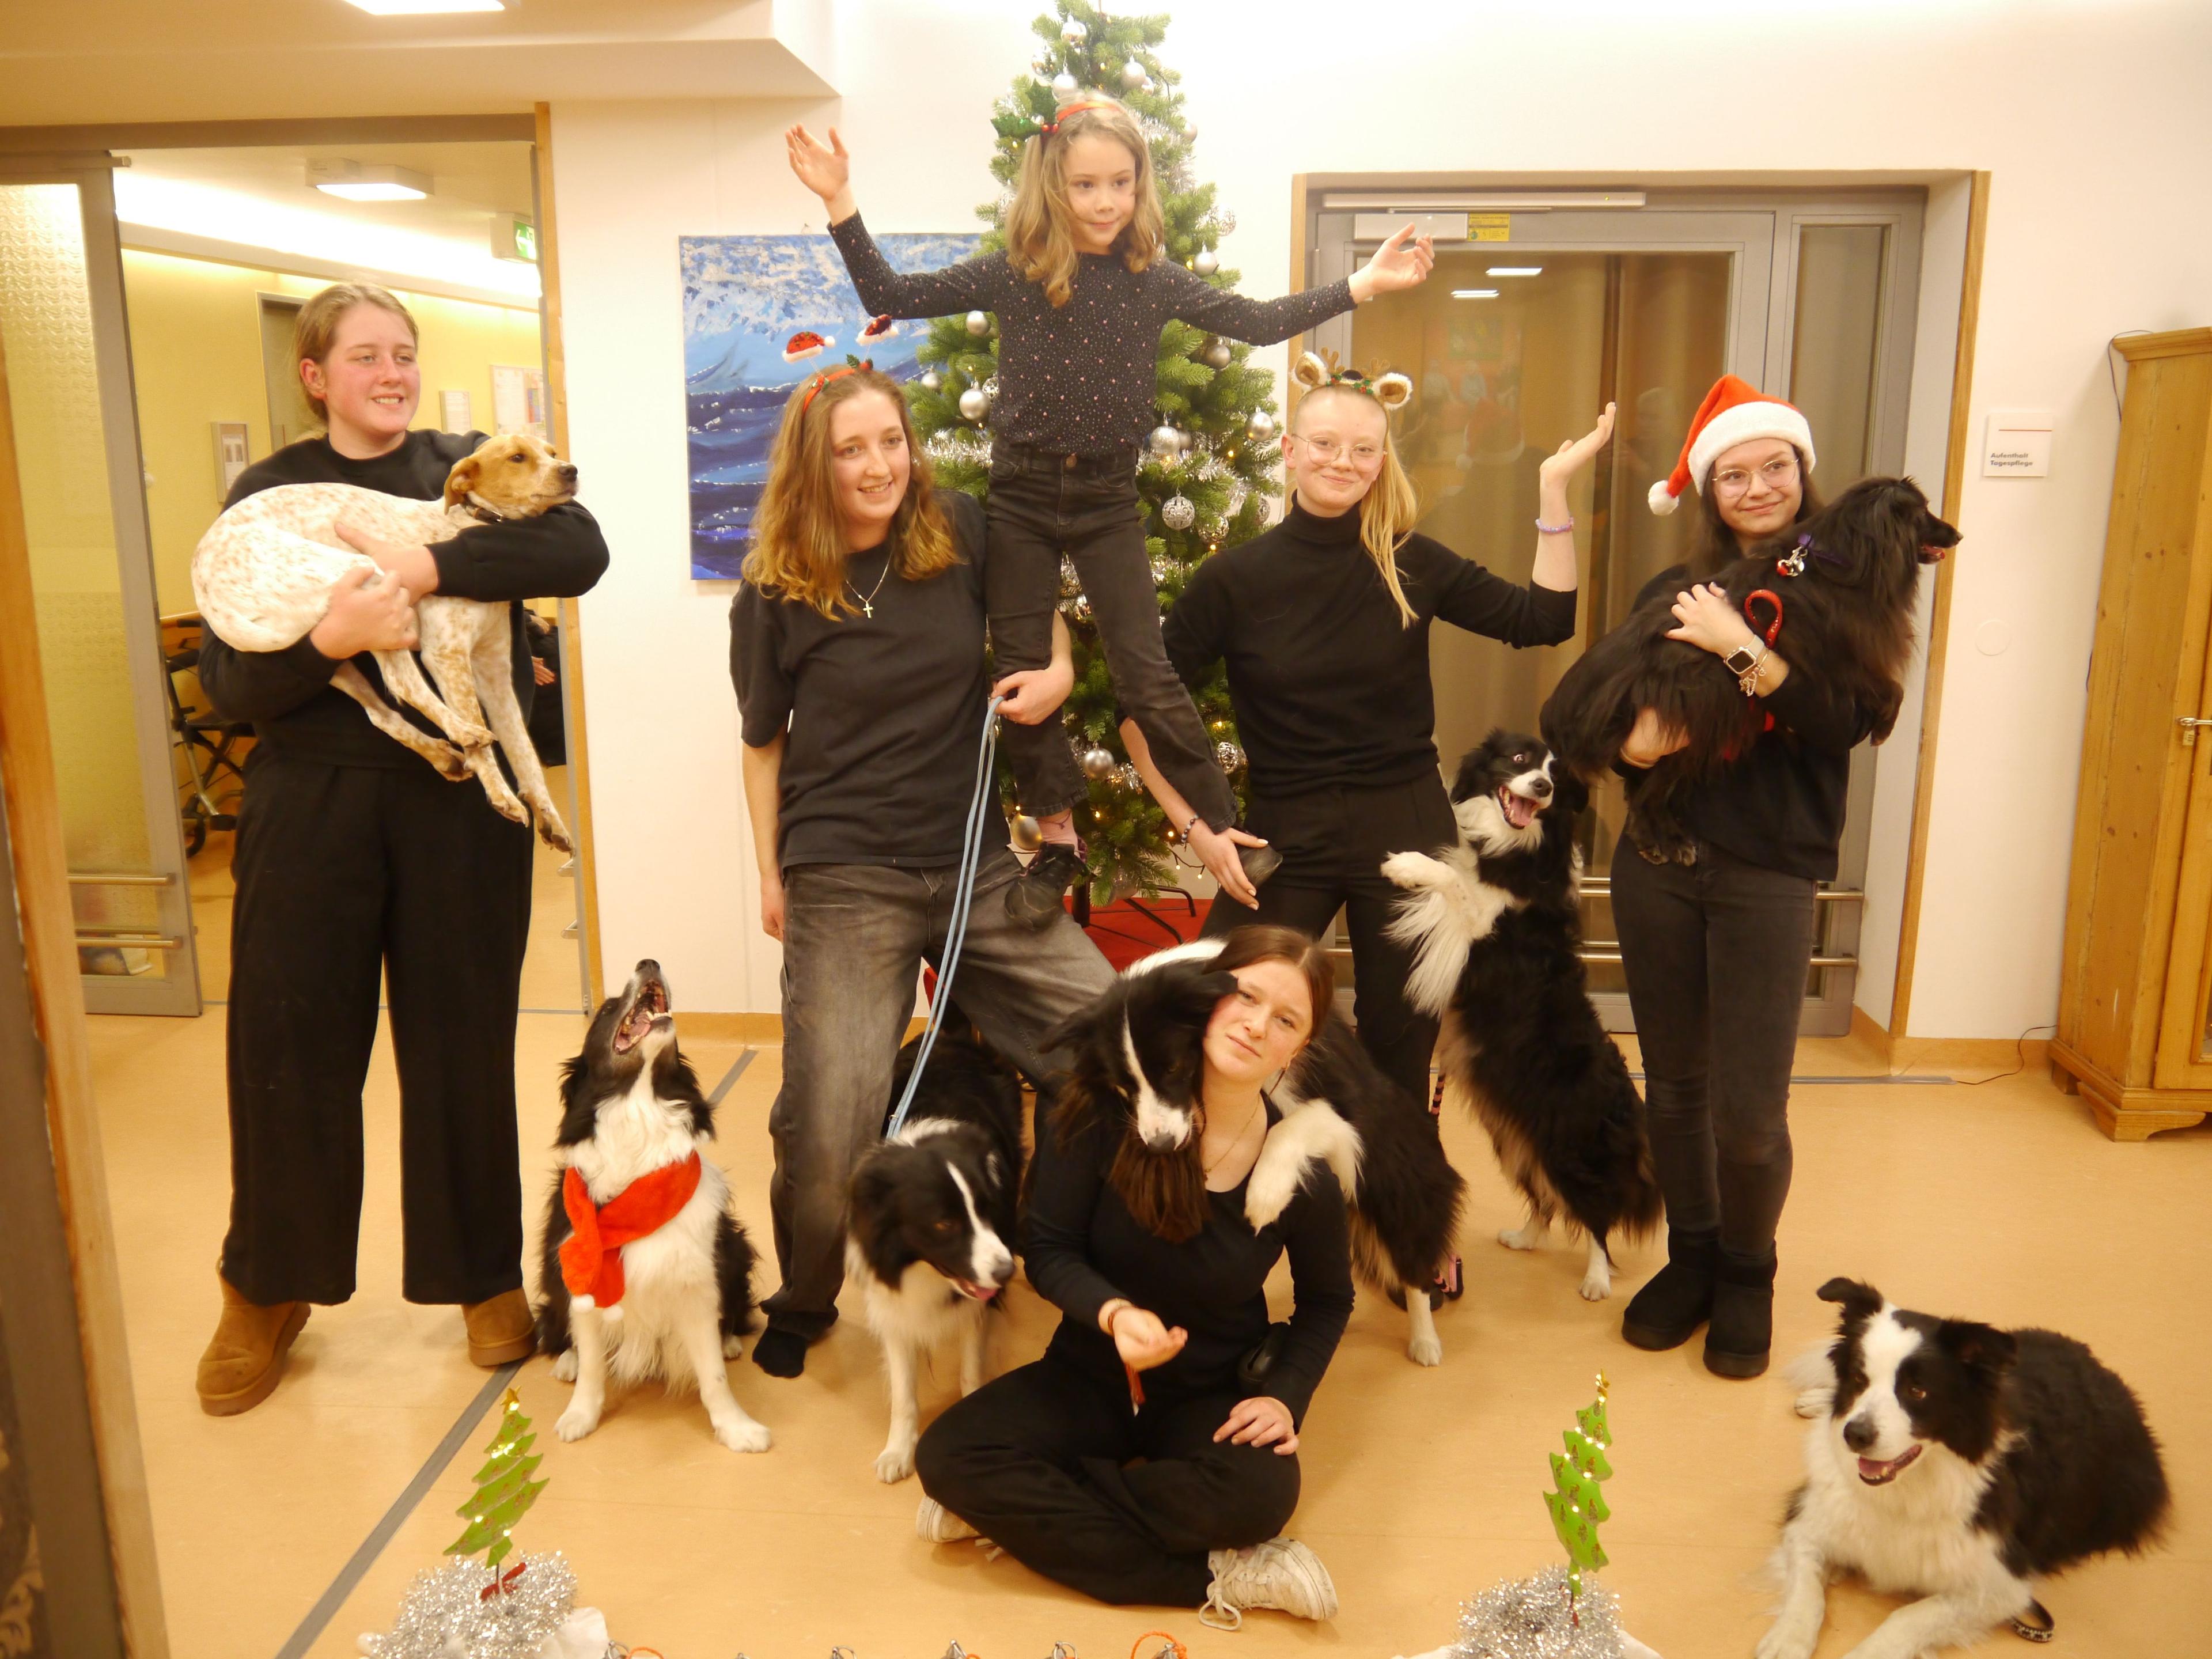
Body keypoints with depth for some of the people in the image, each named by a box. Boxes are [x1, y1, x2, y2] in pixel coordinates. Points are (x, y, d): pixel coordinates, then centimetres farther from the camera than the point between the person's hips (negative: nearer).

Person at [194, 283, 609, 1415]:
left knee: (463, 1044, 7)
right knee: (289, 1050, 6)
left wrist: (423, 568, -22)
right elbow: (228, 683, -2)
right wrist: (333, 635, -21)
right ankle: (267, 1291, 27)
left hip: (460, 801, 0)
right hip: (310, 802, 1)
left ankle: (484, 1275, 25)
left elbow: (580, 551, -14)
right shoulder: (267, 493, 7)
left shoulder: (471, 467, 6)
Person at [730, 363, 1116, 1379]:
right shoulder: (774, 592, -3)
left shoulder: (960, 534, 1)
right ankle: (802, 1307, 28)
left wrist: (1057, 668, -2)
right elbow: (763, 741, 6)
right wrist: (770, 874, 6)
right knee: (827, 1123, -3)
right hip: (844, 880, -2)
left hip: (973, 863, 3)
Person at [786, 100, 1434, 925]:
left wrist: (1362, 285, -5)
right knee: (1022, 674, 4)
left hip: (1108, 498, -1)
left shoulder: (1155, 278, -2)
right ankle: (1058, 842, 18)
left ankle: (1228, 831, 7)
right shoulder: (1011, 274, -4)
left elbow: (1259, 322, 0)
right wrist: (841, 205, -9)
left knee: (1148, 676, -3)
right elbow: (890, 296, -2)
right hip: (1021, 495, 1)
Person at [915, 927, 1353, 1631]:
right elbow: (1049, 1250, -13)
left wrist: (1286, 1394, -12)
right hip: (1091, 1373, 2)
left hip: (1211, 1395, -1)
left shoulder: (1303, 1172, -16)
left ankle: (1026, 1505, -15)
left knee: (1261, 1493, -34)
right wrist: (1113, 1313, -33)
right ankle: (1213, 1579, -20)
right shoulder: (1107, 1106, -21)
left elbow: (1327, 1300, 4)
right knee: (947, 1455, -24)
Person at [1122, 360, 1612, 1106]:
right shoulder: (1235, 577, -6)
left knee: (1401, 1050, 13)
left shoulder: (1412, 565, 0)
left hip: (1407, 832, 2)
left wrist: (1553, 487, -2)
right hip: (1285, 838, -1)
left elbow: (1543, 619, 4)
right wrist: (1196, 827, -9)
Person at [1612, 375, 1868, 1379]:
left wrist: (1744, 649, -20)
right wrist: (1634, 743, -13)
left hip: (1769, 872, -3)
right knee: (1674, 1086, 11)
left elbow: (1849, 723, -13)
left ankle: (1747, 1276, 25)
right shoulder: (1670, 597, 9)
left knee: (1749, 1108, -2)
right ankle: (1691, 1257, 32)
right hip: (1658, 860, 3)